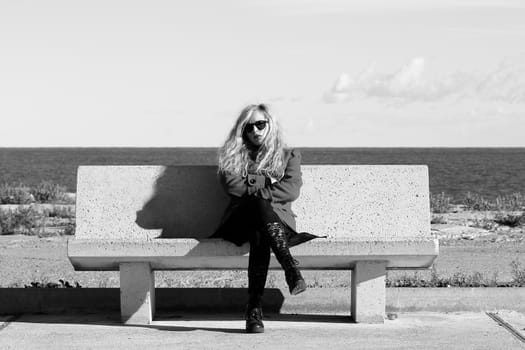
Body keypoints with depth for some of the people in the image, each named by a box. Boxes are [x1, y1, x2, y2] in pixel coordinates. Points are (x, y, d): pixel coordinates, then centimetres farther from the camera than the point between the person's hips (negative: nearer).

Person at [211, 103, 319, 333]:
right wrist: (267, 181, -1)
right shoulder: (234, 155, 22)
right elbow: (231, 185, 1)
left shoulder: (288, 156, 20)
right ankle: (291, 268, -57)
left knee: (260, 235, -39)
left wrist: (251, 188, -6)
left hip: (278, 216, 1)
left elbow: (291, 190, -1)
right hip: (241, 218, -1)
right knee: (260, 205, -39)